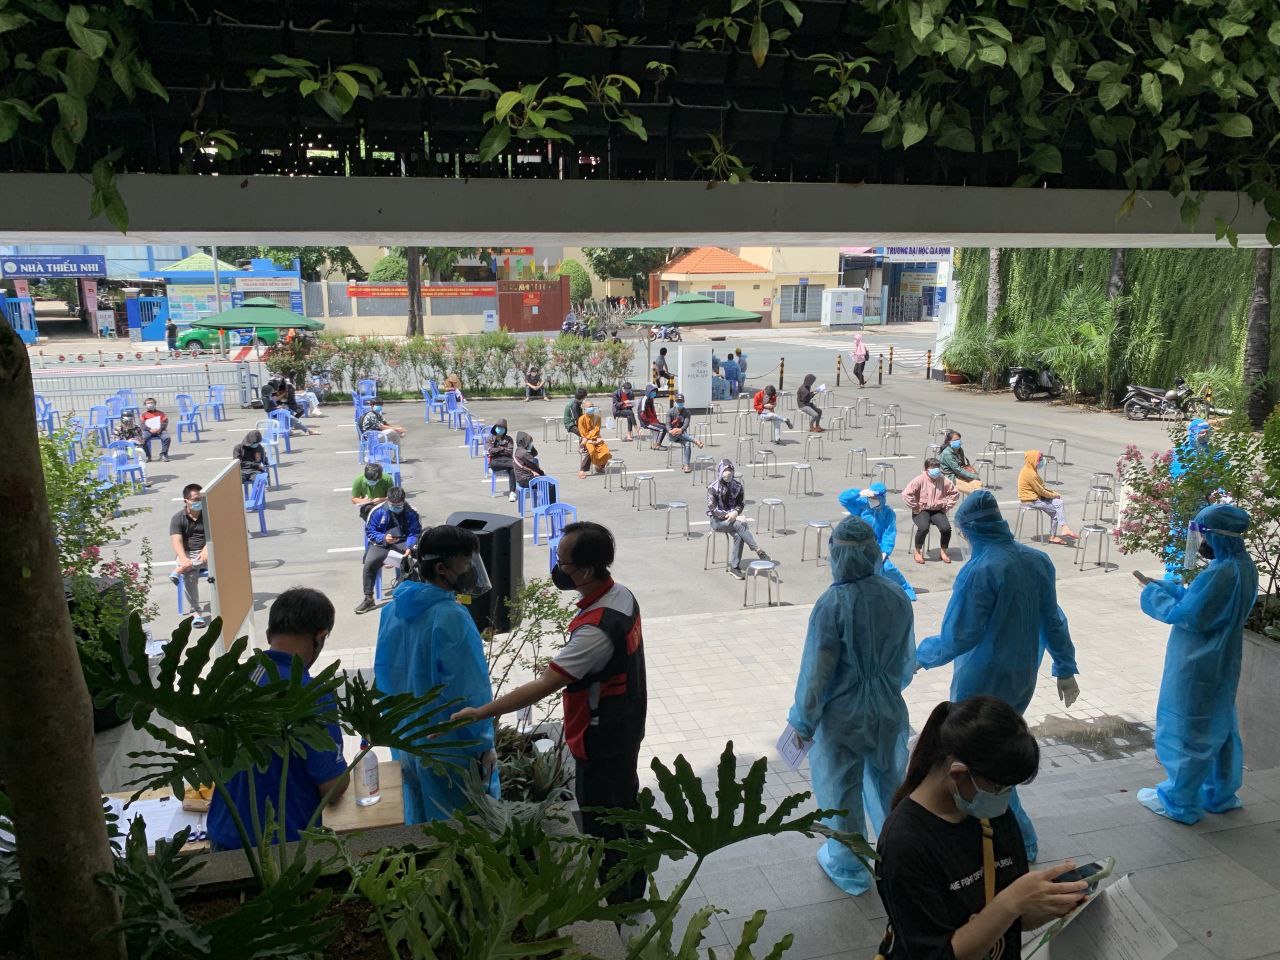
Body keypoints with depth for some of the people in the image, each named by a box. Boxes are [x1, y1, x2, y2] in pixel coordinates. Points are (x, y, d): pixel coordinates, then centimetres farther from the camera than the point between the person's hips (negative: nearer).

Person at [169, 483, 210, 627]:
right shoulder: (178, 518, 1)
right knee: (189, 575, -34)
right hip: (187, 554, -1)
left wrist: (206, 549, -26)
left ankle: (179, 570, -33)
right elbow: (176, 541, -11)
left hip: (207, 553, 1)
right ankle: (196, 612, -27)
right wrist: (183, 558, -31)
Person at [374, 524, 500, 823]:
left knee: (420, 827, 21)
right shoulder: (451, 617, -24)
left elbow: (385, 674, 10)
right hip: (451, 750, -7)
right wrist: (484, 747, -10)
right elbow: (470, 690, -21)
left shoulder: (393, 608, 0)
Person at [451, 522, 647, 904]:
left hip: (601, 746, -9)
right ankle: (634, 890, 45)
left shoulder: (596, 628, -36)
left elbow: (543, 686, -36)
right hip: (626, 730, 9)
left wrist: (480, 712, -31)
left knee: (602, 830, 11)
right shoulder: (622, 595, -6)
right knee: (626, 808, 25)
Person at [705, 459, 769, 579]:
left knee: (738, 536, -27)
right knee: (739, 525, -31)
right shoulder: (713, 488, -10)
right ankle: (758, 550, -25)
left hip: (733, 516, 4)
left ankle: (734, 567, -17)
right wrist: (728, 515, -24)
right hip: (717, 520, -3)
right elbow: (713, 509, -14)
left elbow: (740, 504, 6)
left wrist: (735, 512, -17)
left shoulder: (737, 485, 1)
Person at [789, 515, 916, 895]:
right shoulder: (898, 598, -7)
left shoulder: (831, 604, -23)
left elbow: (817, 671, -18)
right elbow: (908, 660, 6)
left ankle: (849, 869, 32)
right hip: (889, 712, 5)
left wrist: (804, 720, -4)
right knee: (888, 785, 23)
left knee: (841, 793, 14)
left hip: (842, 717, -5)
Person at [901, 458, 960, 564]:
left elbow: (955, 493, 15)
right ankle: (917, 552, -8)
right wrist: (916, 507, -14)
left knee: (946, 527, -23)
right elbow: (906, 494, -18)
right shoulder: (920, 480, -11)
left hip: (938, 510, 4)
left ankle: (943, 552, 4)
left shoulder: (944, 481, 2)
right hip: (922, 511, -4)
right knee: (923, 527, -32)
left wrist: (947, 506, 7)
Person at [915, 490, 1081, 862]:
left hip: (983, 682, -7)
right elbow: (1053, 621, 7)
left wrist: (921, 655, -4)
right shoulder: (1038, 560, -2)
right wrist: (1065, 669, 18)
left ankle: (1021, 840, 20)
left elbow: (958, 638, -21)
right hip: (1023, 678, 7)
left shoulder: (979, 571, -24)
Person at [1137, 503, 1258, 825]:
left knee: (1187, 731, 4)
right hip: (1223, 664, 9)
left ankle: (1179, 802, 17)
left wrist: (1154, 594, -7)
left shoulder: (1219, 574, -28)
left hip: (1197, 668, -9)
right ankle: (1221, 793, 36)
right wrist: (1166, 587, 6)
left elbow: (1186, 615, -21)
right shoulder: (1244, 566, 3)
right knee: (1219, 726, 21)